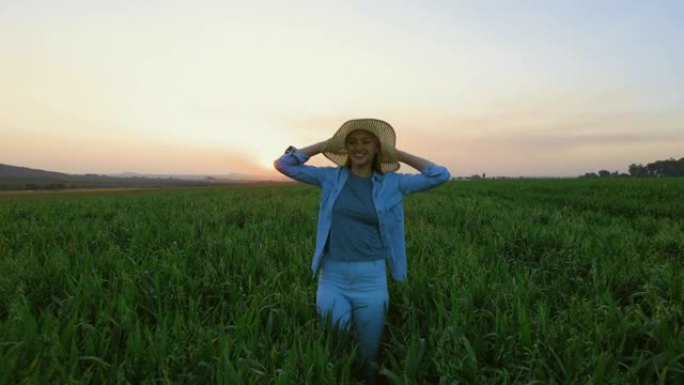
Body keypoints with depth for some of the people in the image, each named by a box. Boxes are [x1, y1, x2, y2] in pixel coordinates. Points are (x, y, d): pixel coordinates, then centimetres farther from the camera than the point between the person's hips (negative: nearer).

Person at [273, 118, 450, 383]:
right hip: (333, 276, 0)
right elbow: (284, 164, 3)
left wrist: (397, 154, 3)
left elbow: (441, 175, 2)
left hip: (372, 278, 0)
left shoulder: (392, 183, 1)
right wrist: (327, 145, 1)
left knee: (369, 355, 16)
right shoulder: (331, 178, 2)